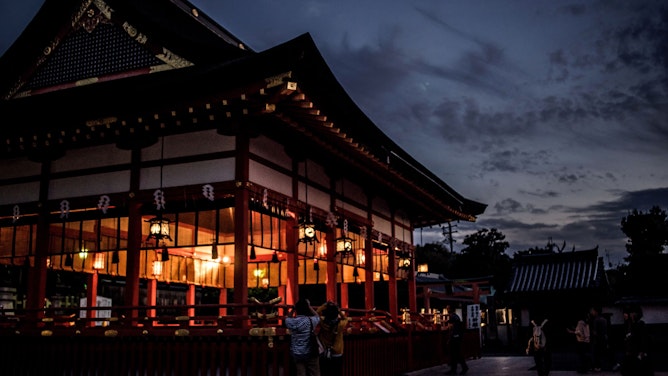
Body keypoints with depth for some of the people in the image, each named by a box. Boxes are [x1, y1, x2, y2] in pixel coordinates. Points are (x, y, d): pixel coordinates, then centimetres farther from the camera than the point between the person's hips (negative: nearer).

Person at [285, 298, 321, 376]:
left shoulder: (292, 322, -8)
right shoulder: (311, 320, -12)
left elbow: (288, 318, 19)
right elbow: (317, 316, 13)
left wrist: (293, 308, 14)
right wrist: (309, 306, 17)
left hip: (297, 354, 2)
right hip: (311, 353, -2)